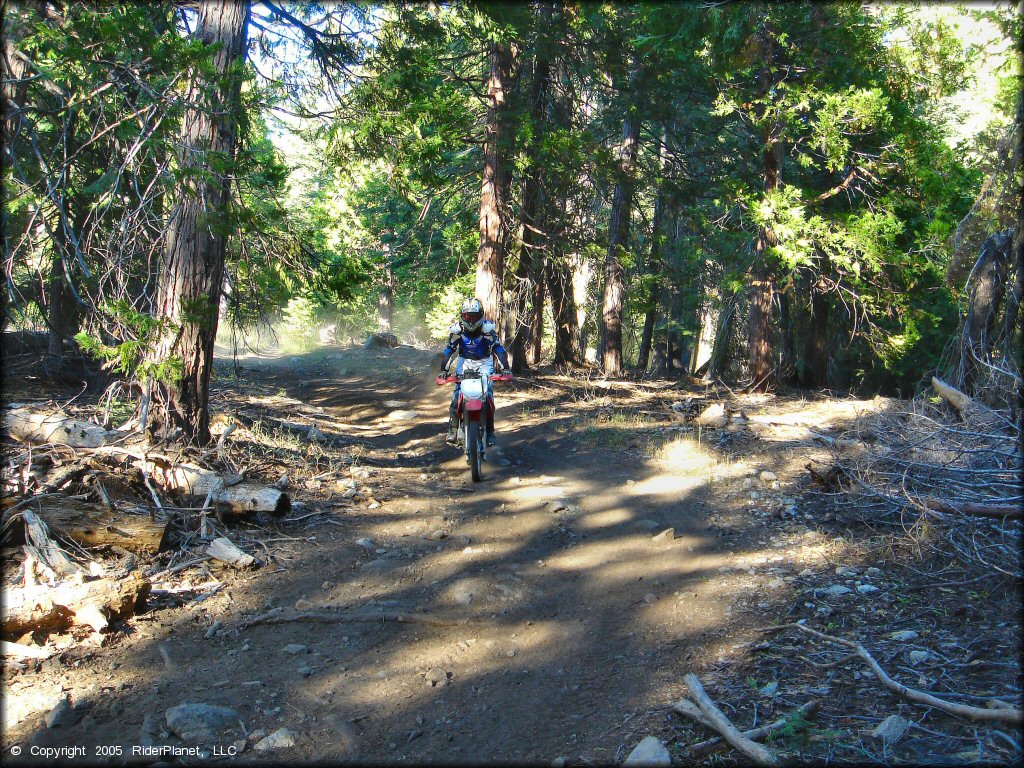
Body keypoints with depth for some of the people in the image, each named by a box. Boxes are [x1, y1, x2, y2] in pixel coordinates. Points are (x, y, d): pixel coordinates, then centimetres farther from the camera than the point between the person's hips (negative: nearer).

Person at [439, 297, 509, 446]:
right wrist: (443, 370, -22)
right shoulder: (457, 329, -12)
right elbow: (448, 350, -11)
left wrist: (505, 368, -32)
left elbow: (498, 348, -20)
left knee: (488, 397, -13)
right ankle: (453, 429, -2)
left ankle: (489, 431, -2)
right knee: (457, 396, -13)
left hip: (484, 362, -1)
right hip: (465, 362, 1)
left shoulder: (487, 329, -17)